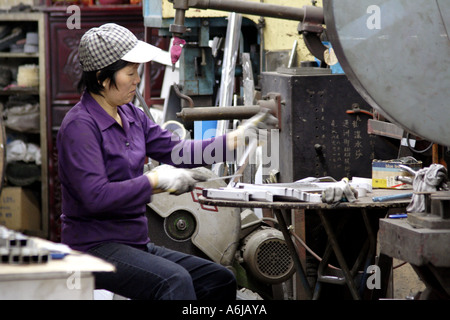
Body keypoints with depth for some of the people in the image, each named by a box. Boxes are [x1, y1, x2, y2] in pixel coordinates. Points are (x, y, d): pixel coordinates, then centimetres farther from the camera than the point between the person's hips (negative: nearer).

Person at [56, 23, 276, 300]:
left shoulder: (130, 115, 13)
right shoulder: (80, 126, -14)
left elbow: (175, 150, 12)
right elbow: (95, 196, -23)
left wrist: (236, 139, 3)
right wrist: (155, 180, -20)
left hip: (136, 243, 9)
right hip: (95, 248, -9)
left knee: (221, 279, 0)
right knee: (174, 280, -32)